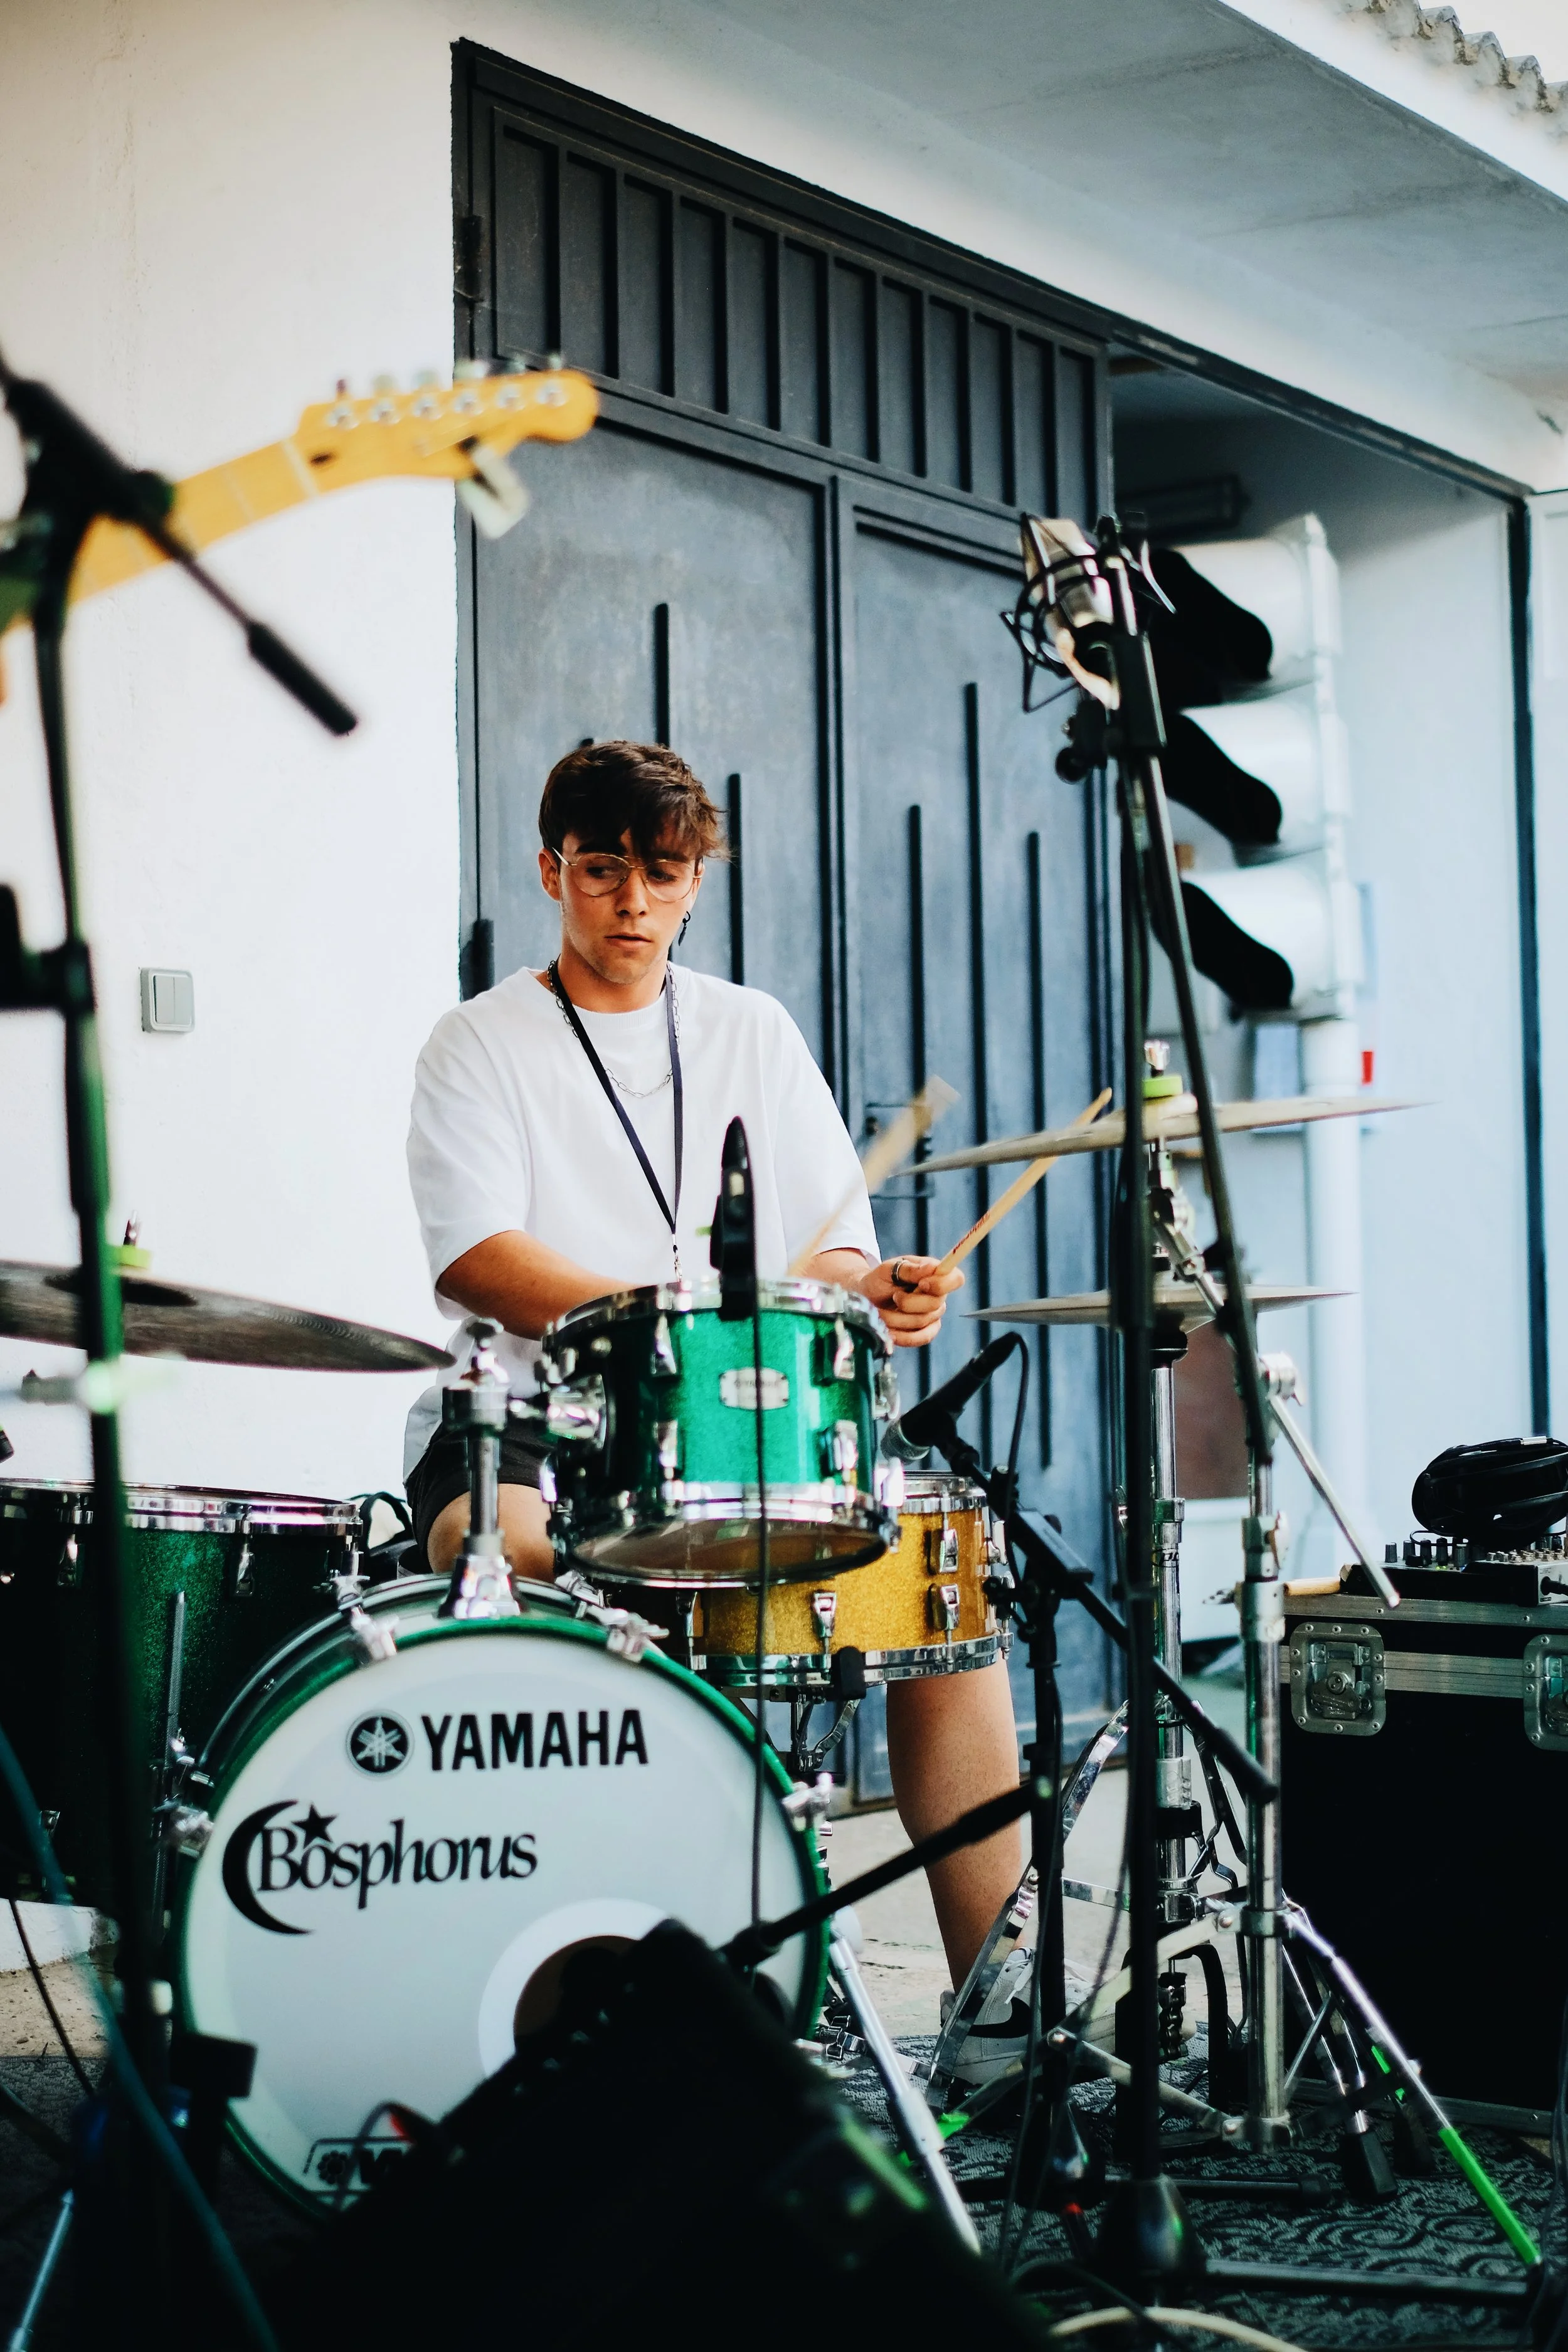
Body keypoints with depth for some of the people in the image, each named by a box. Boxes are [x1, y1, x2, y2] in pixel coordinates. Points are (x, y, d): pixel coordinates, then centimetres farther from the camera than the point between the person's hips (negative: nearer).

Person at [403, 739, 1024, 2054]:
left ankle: (996, 1993, -11)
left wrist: (878, 1289, -13)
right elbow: (476, 1257, -10)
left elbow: (831, 1249, 13)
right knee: (509, 1561, -36)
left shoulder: (754, 1034, 18)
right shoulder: (486, 1044, 5)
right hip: (531, 1428, -3)